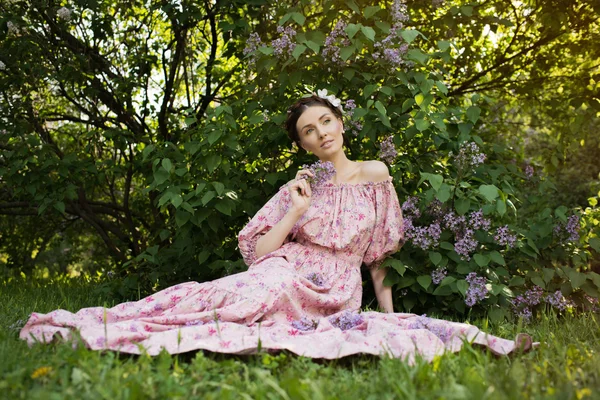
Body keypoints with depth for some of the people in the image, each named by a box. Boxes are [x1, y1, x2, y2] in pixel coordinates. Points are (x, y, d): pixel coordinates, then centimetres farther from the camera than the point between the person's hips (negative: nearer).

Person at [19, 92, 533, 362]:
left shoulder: (376, 174, 11)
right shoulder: (298, 187, 11)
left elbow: (379, 253, 15)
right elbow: (258, 250, 4)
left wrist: (388, 309, 11)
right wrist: (298, 210, -6)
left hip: (338, 294, 3)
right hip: (287, 276, -3)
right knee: (220, 295, -31)